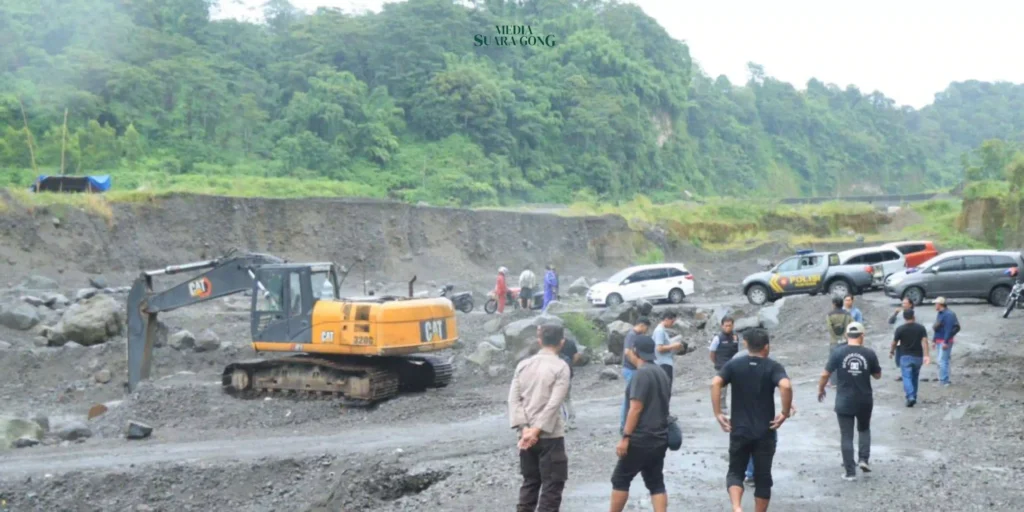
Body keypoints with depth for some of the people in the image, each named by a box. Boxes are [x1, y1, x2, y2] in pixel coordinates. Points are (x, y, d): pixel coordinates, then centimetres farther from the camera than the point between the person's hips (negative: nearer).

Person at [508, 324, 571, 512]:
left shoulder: (523, 364, 7)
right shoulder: (561, 366, -9)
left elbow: (513, 399, -1)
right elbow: (554, 404, -17)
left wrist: (524, 428, -8)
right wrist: (537, 430, -15)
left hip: (526, 435, 6)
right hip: (550, 435, -5)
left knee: (530, 482, 17)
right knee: (552, 486, 2)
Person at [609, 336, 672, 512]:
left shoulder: (641, 373, -15)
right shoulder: (661, 373, 13)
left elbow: (636, 408, -20)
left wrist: (625, 437, -18)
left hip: (641, 439, -8)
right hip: (659, 438, 8)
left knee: (620, 479, 4)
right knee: (656, 483, 9)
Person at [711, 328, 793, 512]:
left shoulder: (734, 364, 2)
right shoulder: (773, 366, -3)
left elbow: (715, 383, -14)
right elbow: (786, 386, -24)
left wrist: (718, 414, -9)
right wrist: (785, 413, -12)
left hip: (739, 430, 1)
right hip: (765, 432, -1)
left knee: (735, 472, 11)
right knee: (762, 477, 11)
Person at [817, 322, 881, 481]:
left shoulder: (838, 352, -9)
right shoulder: (869, 353, -6)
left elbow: (825, 374, -6)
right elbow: (877, 375, 7)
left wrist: (820, 390, 10)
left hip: (844, 401, -1)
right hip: (864, 400, 1)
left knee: (846, 436, 6)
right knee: (864, 429, 26)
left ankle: (850, 472, 7)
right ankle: (863, 458, 12)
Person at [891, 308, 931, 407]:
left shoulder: (900, 329, -7)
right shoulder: (921, 328, -1)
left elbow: (894, 342, 1)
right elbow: (924, 342, -12)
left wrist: (891, 352, 19)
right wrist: (926, 355, -18)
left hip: (905, 356, -3)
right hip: (918, 357, 3)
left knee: (907, 378, -6)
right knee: (915, 377, 18)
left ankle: (910, 397, -24)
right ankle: (914, 397, 26)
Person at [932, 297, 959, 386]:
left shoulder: (948, 314, -17)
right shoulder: (940, 314, 14)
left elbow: (948, 329, -21)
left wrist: (945, 342, -24)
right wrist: (934, 340, 20)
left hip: (945, 341, -10)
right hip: (939, 341, 10)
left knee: (942, 361, -10)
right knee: (940, 361, 13)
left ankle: (944, 381, -8)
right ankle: (942, 380, 19)